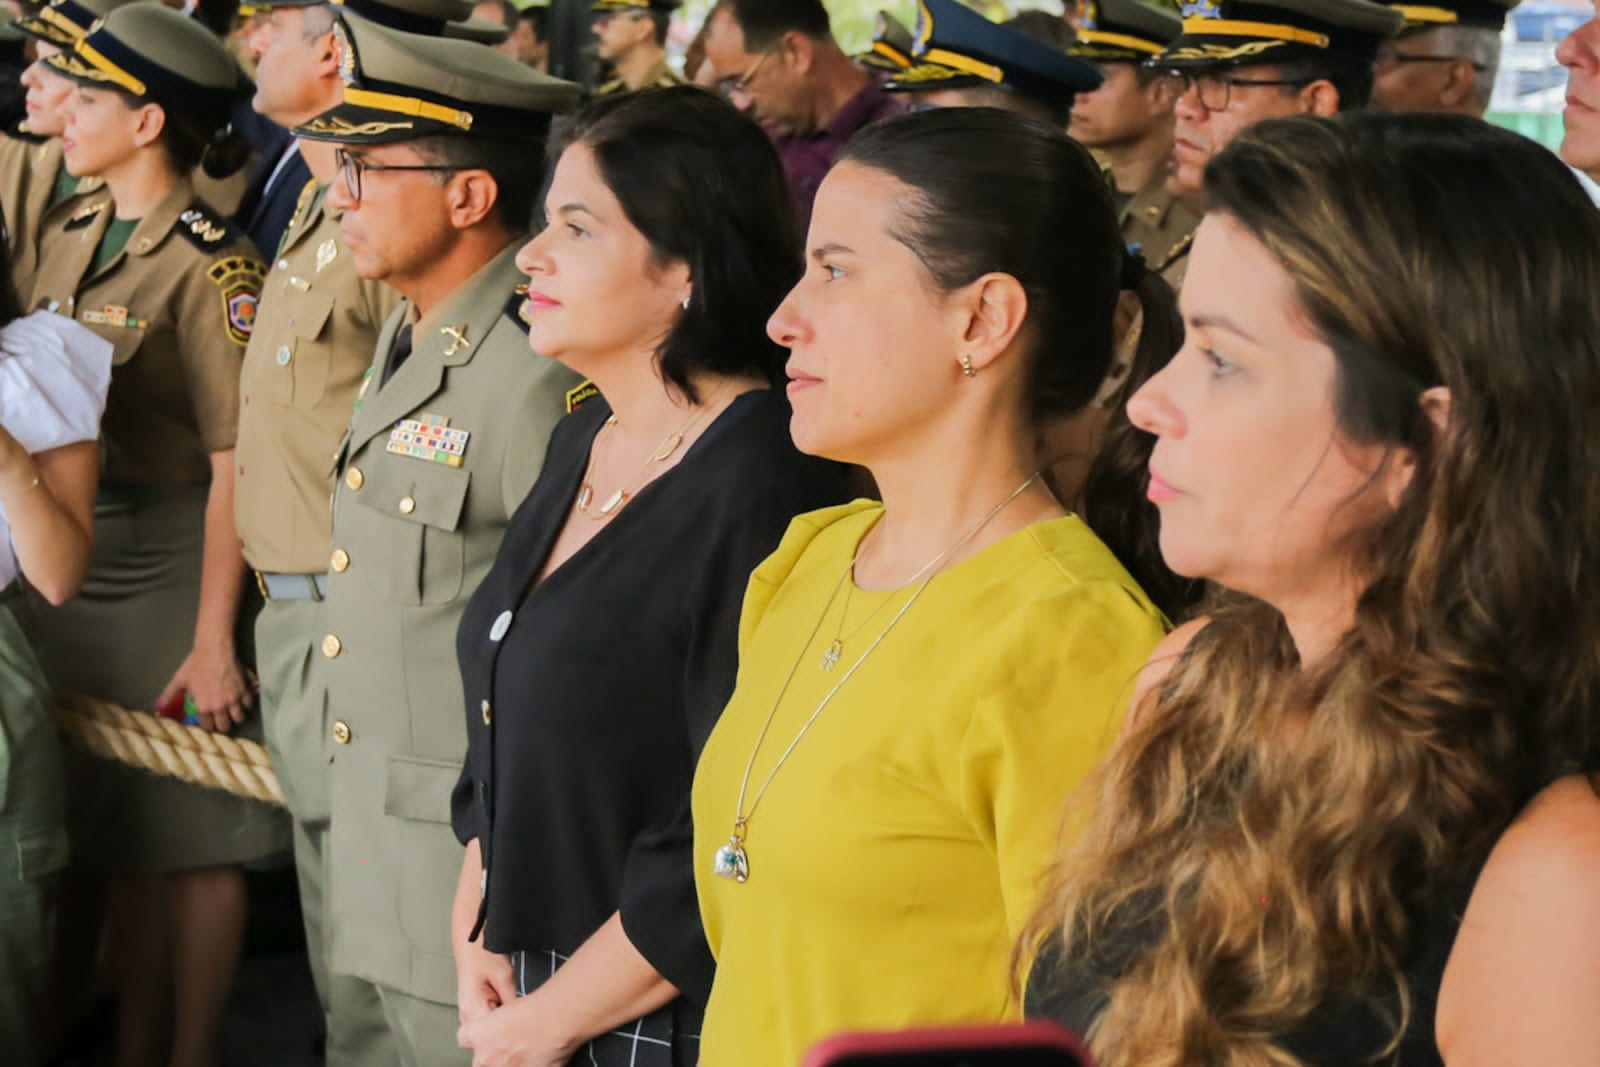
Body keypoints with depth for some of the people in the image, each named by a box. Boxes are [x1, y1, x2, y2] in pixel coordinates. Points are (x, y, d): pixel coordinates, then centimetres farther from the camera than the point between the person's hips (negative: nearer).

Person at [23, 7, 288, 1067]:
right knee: (116, 826, 15)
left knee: (189, 834, 4)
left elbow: (234, 463, -18)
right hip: (70, 562, 7)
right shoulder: (69, 238, 9)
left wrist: (213, 639, -20)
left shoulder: (210, 263, -15)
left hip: (169, 565, -7)